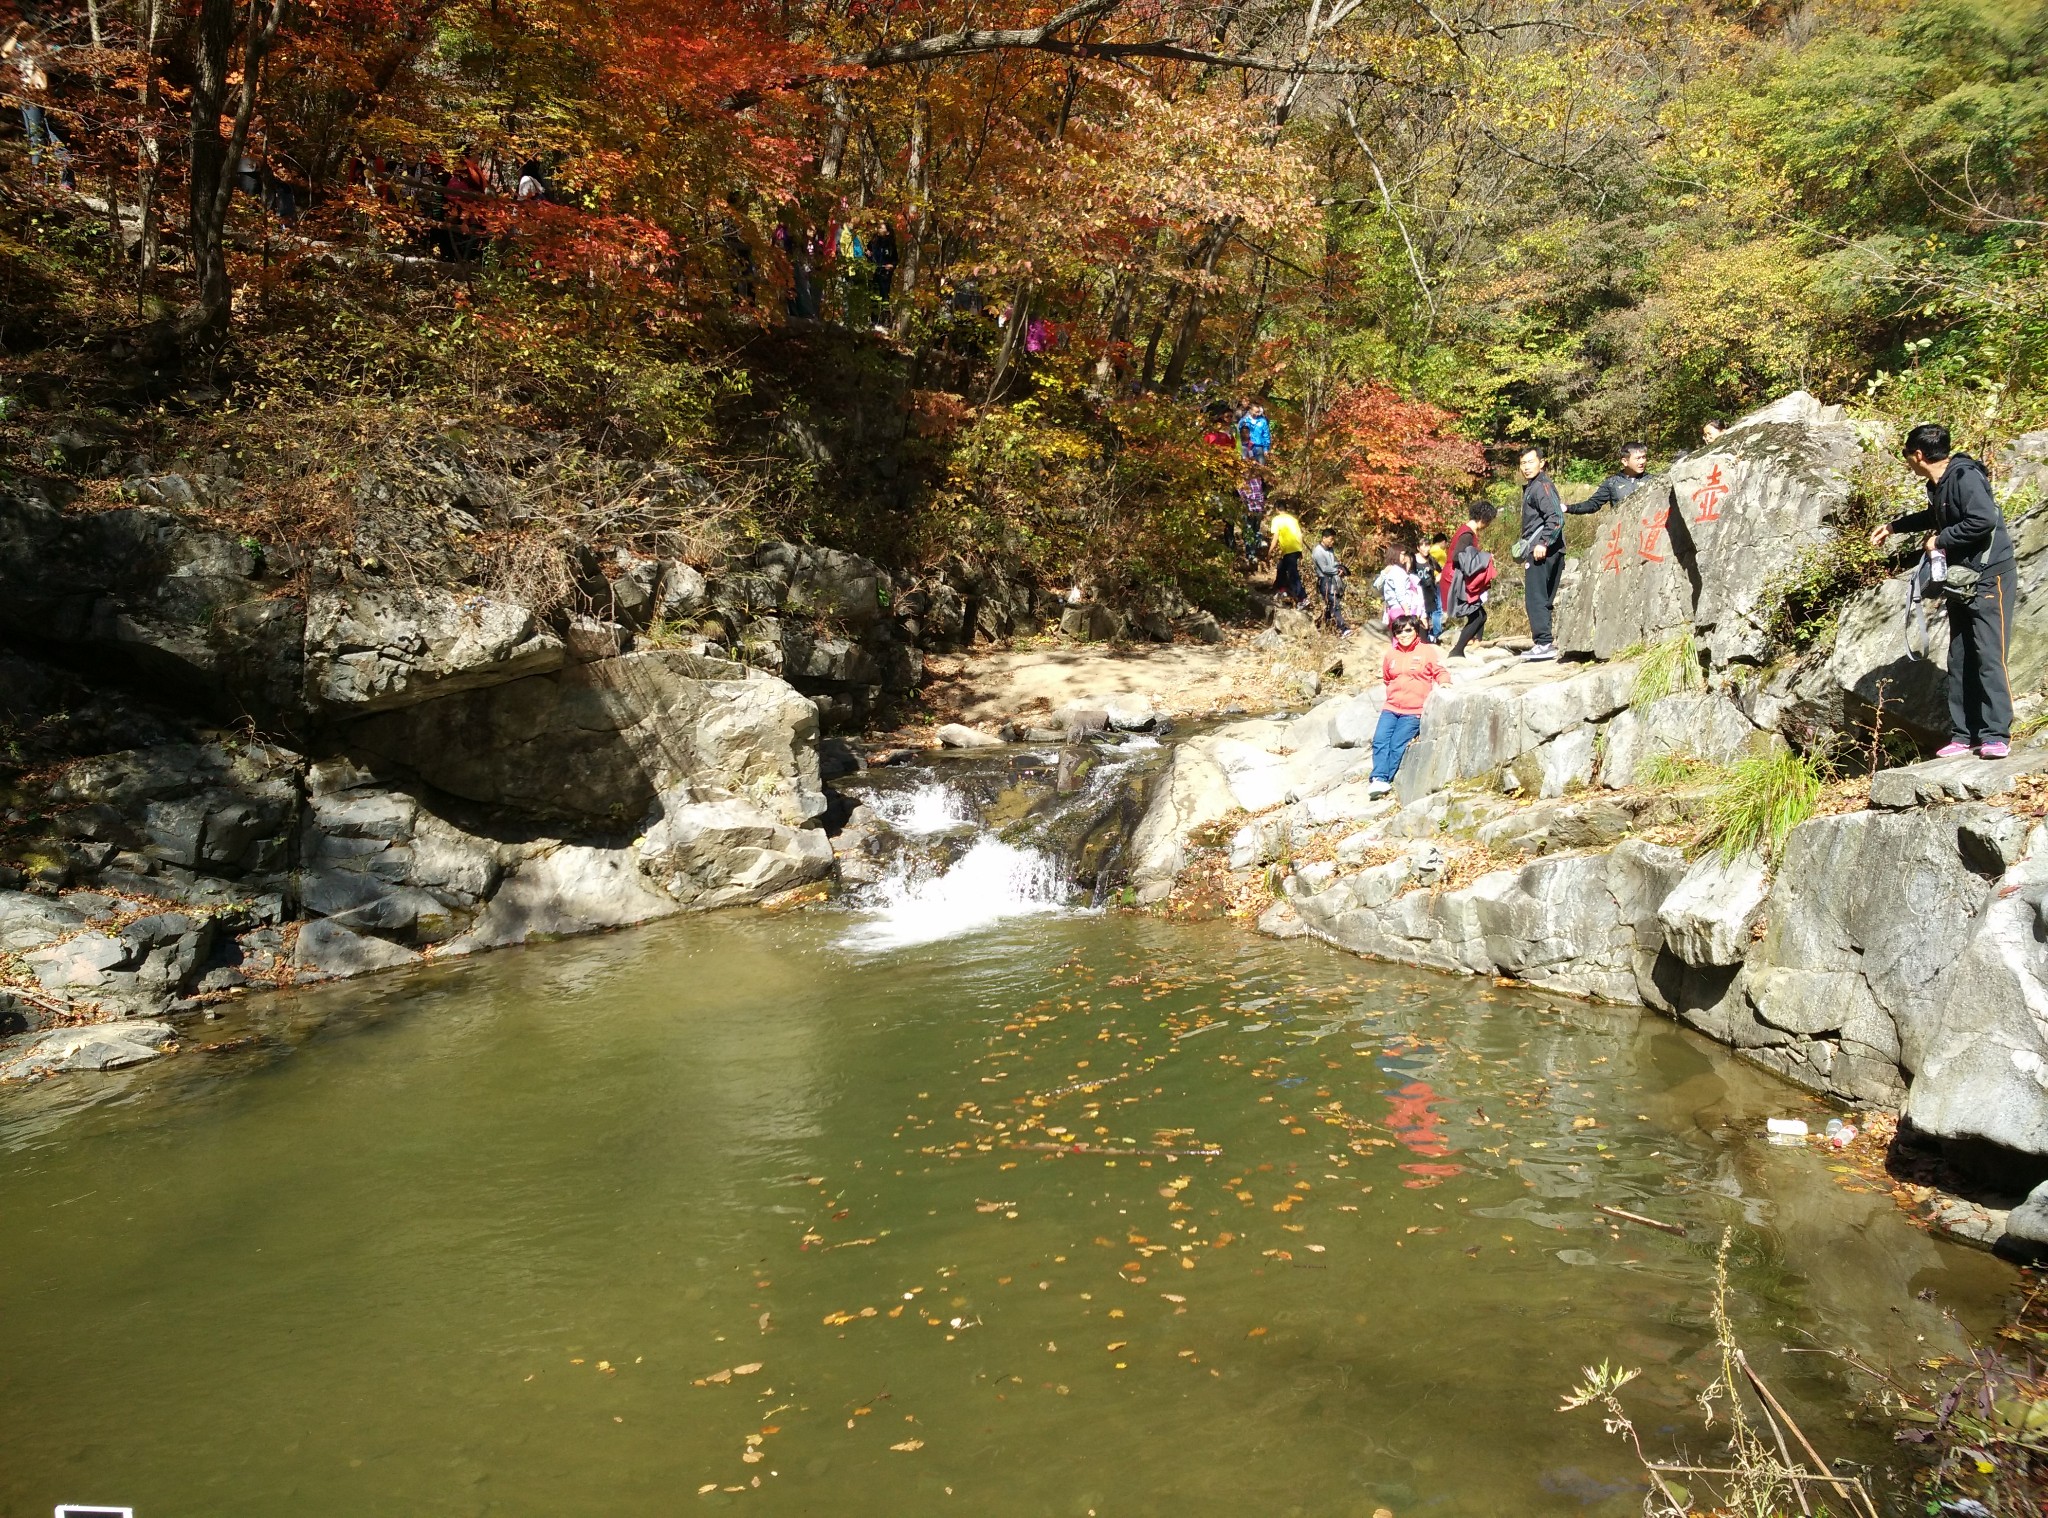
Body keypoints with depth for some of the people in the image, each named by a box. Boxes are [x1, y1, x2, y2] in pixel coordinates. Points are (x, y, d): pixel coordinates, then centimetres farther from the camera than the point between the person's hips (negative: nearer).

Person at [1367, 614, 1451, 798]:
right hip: (1391, 708, 4)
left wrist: (1444, 682, -13)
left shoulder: (1427, 651, 3)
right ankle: (1379, 778, -24)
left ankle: (1384, 781, -14)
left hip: (1414, 711, -4)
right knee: (1380, 740, -17)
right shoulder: (1391, 654, 15)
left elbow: (1441, 671, 3)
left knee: (1397, 745, -16)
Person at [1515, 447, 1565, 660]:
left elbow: (1556, 518, -19)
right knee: (1542, 600, 12)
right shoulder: (1531, 486, 20)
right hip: (1541, 550, 10)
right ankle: (1542, 642, 16)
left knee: (1535, 599, -10)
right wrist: (1525, 545, 17)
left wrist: (1543, 543, -22)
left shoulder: (1541, 486, -10)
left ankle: (1544, 644, -12)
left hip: (1541, 550, -10)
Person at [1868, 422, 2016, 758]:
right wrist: (1893, 527, 41)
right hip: (1960, 582, 9)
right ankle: (1963, 735, 9)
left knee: (1989, 657, -13)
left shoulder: (1965, 477, -17)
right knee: (1959, 661, 6)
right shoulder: (1938, 485, 12)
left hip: (1989, 579, -9)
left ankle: (1996, 735, -11)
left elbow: (1984, 519, -31)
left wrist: (1941, 540, -18)